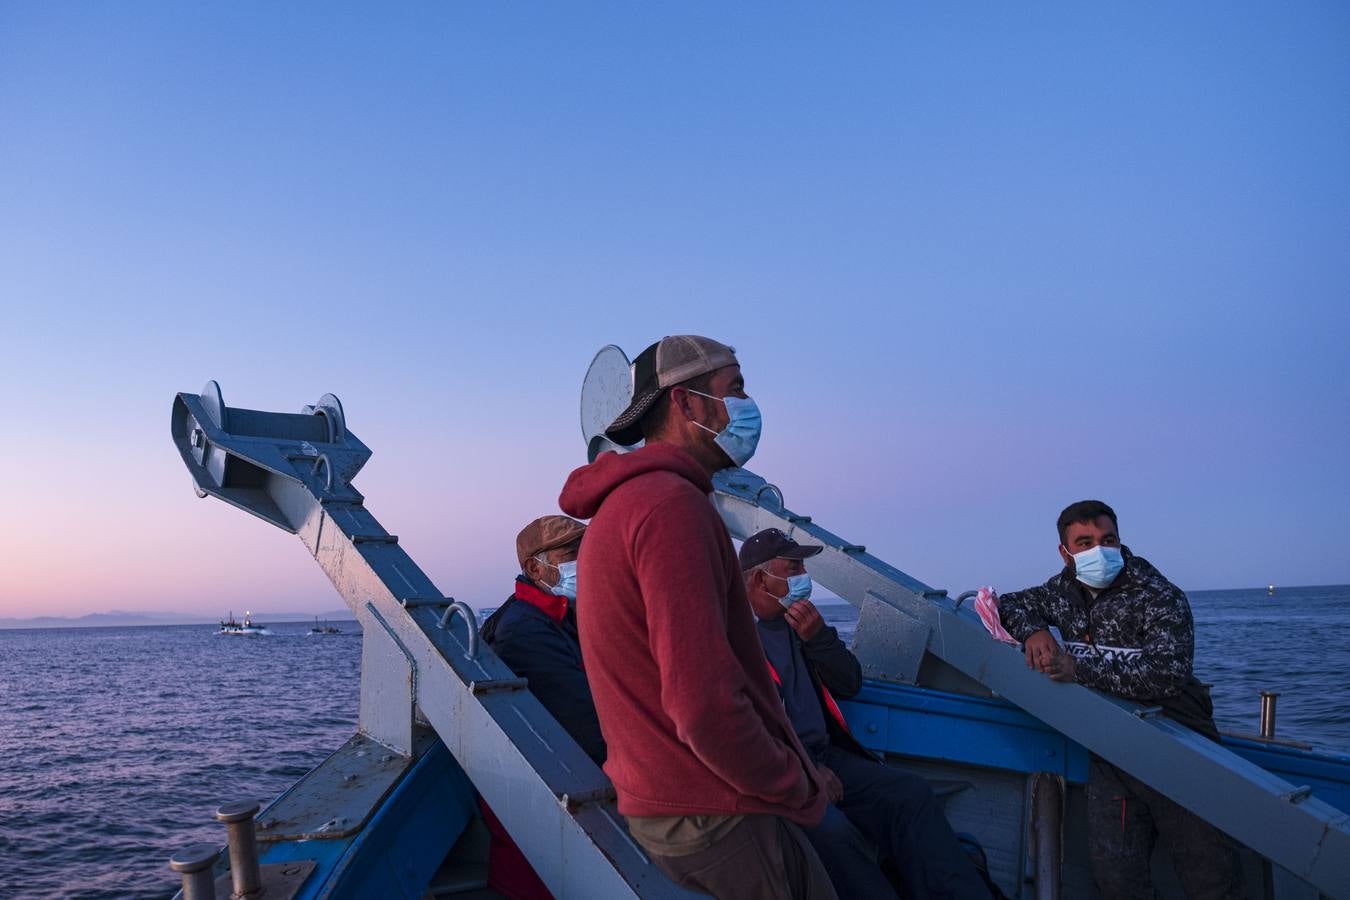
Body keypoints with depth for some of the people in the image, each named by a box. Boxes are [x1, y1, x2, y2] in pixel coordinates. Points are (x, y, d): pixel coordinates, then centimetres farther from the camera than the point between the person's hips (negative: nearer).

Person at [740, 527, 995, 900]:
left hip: (824, 756, 7)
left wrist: (818, 638, -3)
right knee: (831, 831, -34)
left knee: (912, 793, -13)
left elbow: (849, 685, 15)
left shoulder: (797, 620, 15)